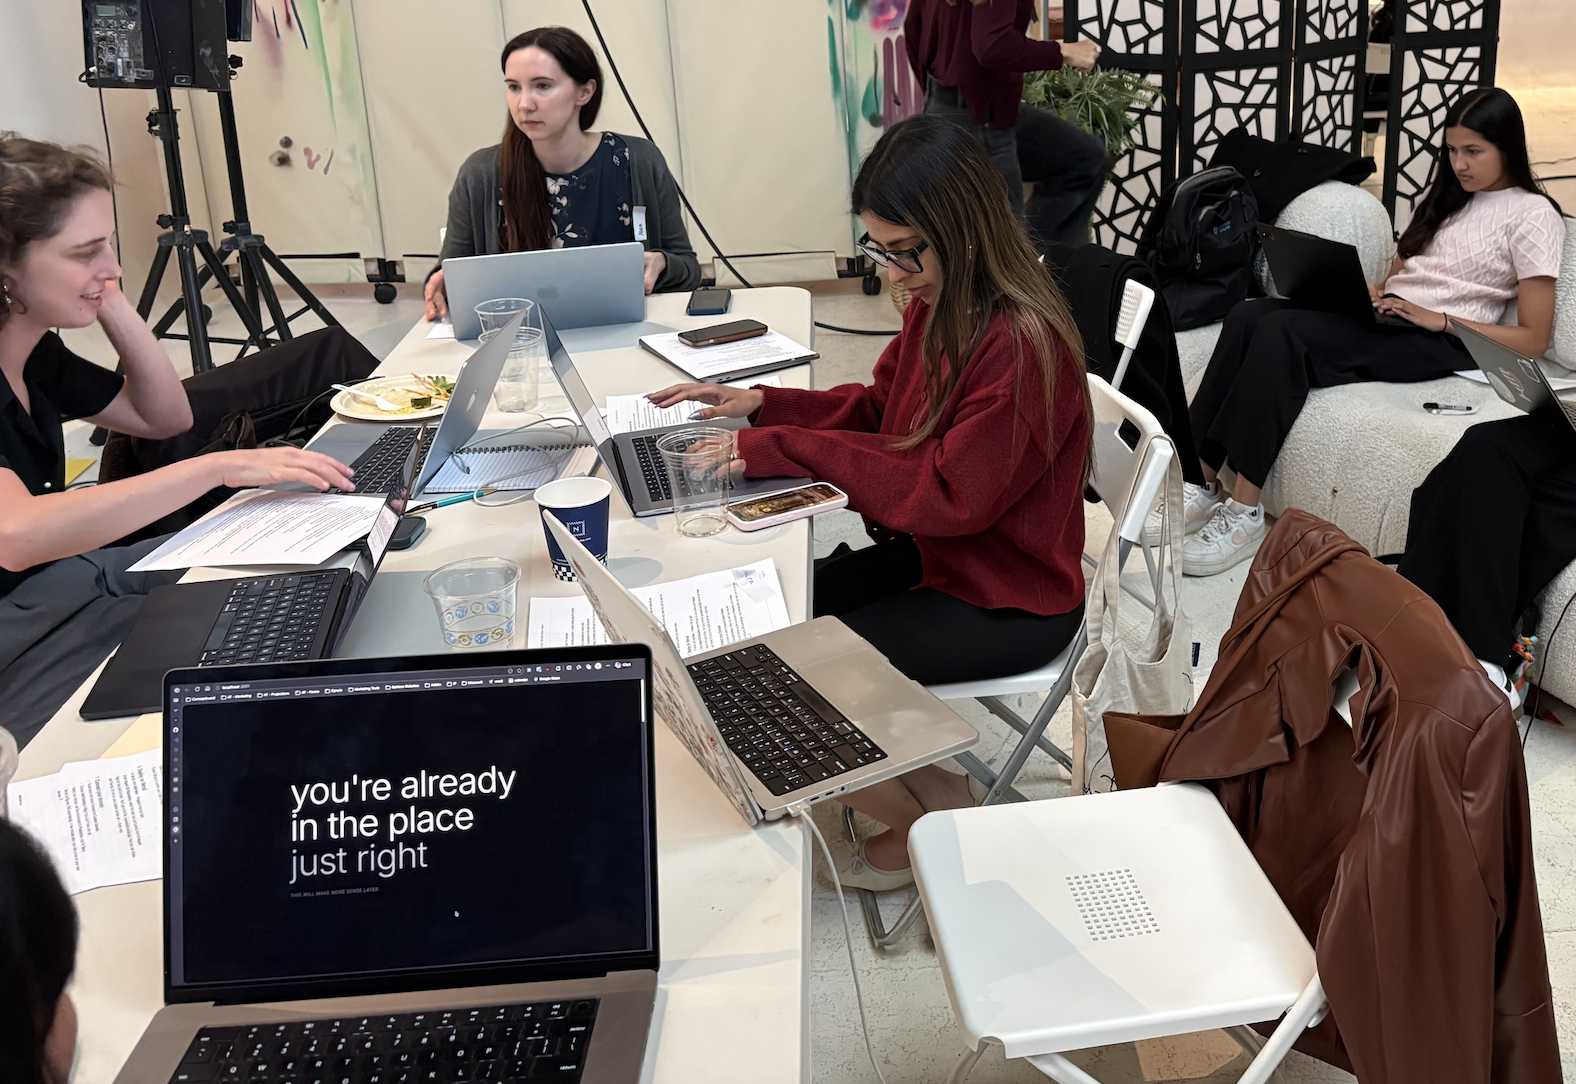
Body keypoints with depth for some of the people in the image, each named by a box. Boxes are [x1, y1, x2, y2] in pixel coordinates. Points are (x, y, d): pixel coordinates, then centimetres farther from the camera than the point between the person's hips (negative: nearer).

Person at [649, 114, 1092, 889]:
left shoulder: (1023, 345, -28)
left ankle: (924, 830, 11)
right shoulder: (938, 303, -1)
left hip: (1007, 601, -9)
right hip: (934, 554, 9)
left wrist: (783, 450, -26)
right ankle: (925, 782, 15)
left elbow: (948, 497, -27)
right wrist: (762, 406, -3)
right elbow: (881, 409, 12)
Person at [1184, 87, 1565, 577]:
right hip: (1383, 316, 8)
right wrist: (1365, 290, 1)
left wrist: (1440, 320, -14)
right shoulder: (1448, 196, 24)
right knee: (1249, 315, -20)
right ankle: (1202, 481, -27)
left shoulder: (1533, 216, 1)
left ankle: (1244, 513, -32)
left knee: (1282, 332, -31)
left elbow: (1533, 340, -5)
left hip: (1440, 341, -7)